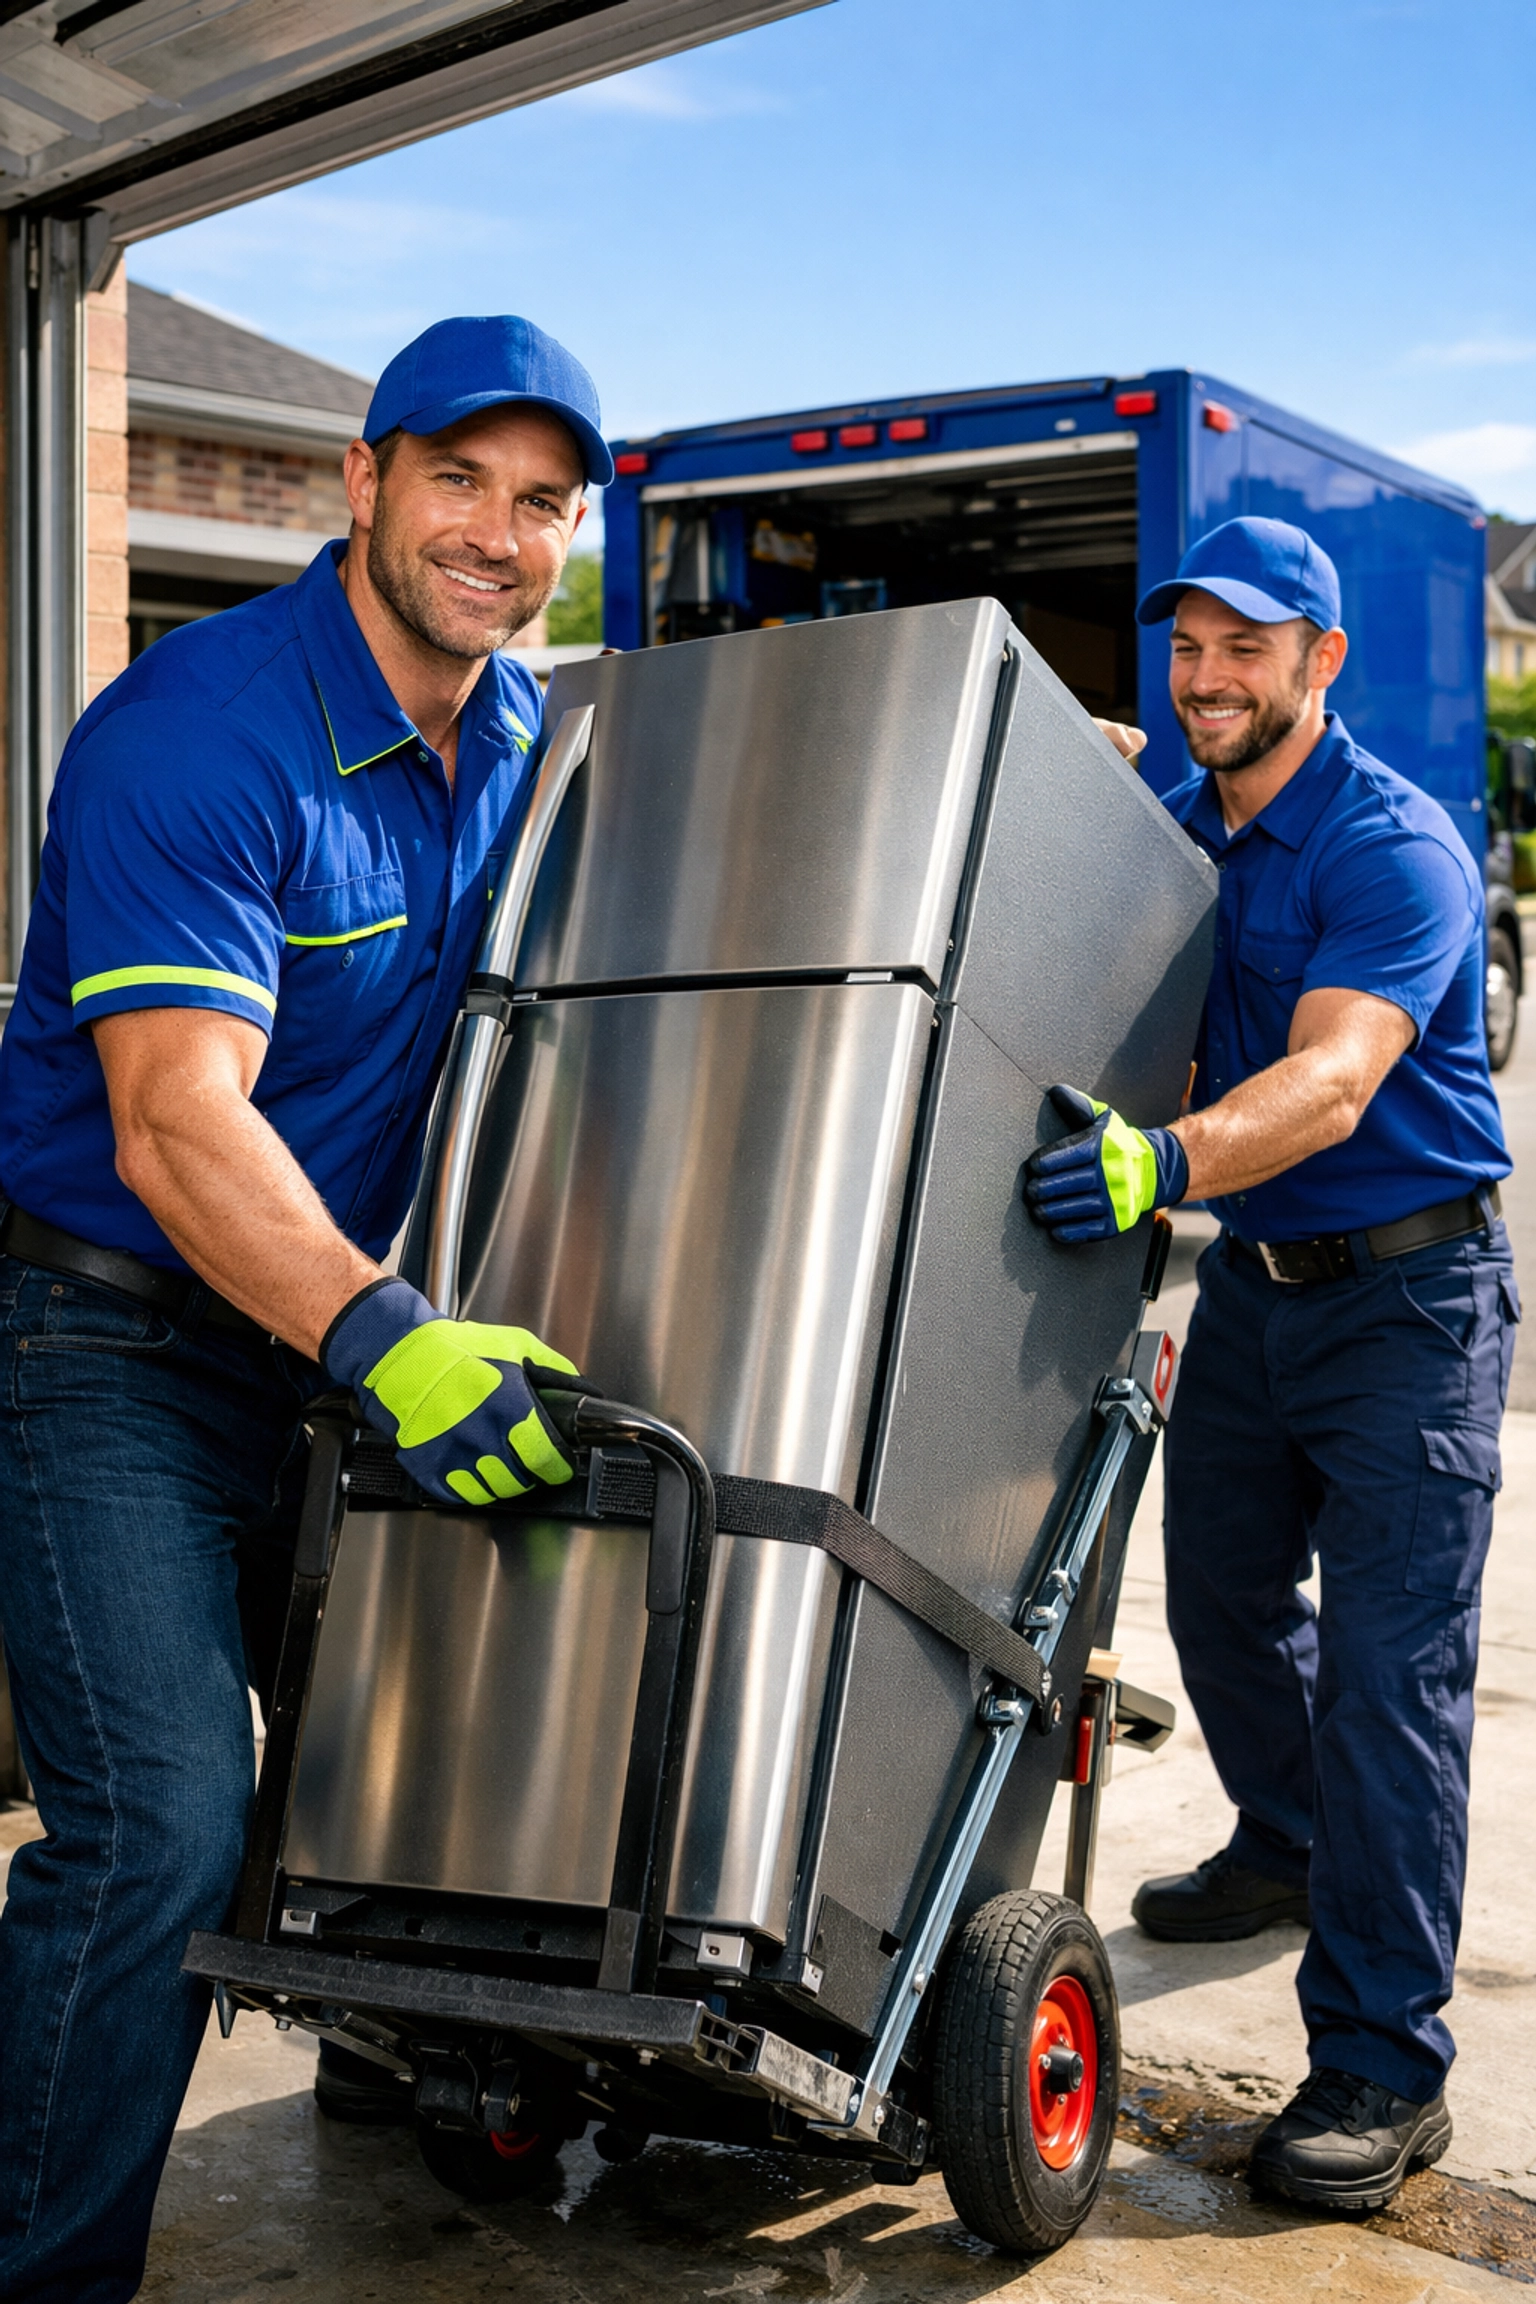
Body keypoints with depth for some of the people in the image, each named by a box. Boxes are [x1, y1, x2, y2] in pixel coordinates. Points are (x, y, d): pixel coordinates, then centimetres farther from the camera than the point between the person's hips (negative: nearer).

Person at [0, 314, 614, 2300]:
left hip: (344, 1331, 8)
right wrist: (386, 1340, -41)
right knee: (161, 1825, -14)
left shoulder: (521, 737, 4)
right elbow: (176, 1122, -29)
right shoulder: (194, 732, -20)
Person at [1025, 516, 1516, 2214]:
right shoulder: (1182, 834, 7)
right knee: (1221, 1591, 17)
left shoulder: (1392, 847, -18)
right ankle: (1290, 1848, 45)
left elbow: (1331, 1081, -33)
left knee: (1390, 1662, -8)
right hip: (1252, 1273, 8)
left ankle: (1385, 2066, 1)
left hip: (1407, 1292, -7)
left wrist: (1166, 1163, -48)